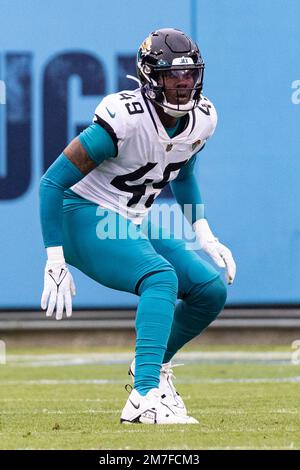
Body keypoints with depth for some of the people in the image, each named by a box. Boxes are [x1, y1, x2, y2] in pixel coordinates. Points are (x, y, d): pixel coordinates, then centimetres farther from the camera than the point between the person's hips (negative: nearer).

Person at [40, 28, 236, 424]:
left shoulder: (202, 119, -3)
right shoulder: (125, 119, -26)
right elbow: (53, 181, -22)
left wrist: (204, 235, 14)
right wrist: (55, 264, -24)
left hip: (132, 227, 8)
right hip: (86, 218, -8)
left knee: (211, 289, -1)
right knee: (162, 278, -31)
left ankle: (153, 365, 23)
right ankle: (144, 398, -39)